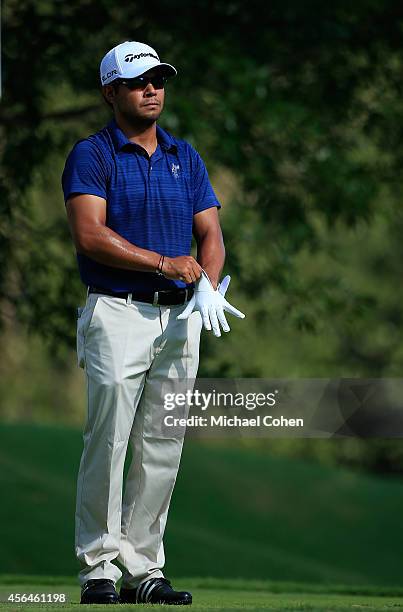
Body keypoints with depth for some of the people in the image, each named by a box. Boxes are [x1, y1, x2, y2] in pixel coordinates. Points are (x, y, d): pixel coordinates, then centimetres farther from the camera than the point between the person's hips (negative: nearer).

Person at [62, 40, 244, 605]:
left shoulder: (185, 157, 16)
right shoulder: (91, 155, -1)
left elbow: (210, 232, 11)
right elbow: (90, 234, -14)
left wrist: (208, 284, -9)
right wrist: (164, 264, -14)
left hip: (180, 316, 5)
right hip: (118, 315, -5)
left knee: (162, 450, 4)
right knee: (108, 442, -8)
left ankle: (144, 569, 9)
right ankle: (99, 570, -3)